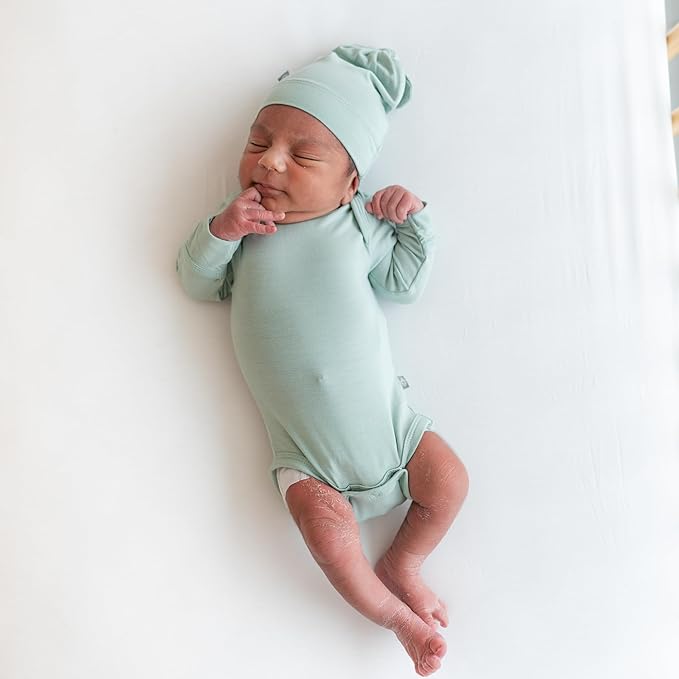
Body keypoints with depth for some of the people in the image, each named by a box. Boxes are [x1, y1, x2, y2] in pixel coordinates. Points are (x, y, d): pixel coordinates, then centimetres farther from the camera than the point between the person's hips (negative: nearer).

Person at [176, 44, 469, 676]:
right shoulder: (243, 221, 0)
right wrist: (218, 230, -17)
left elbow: (404, 281, 6)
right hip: (303, 444, -1)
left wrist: (411, 219, -7)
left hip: (383, 414, 2)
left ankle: (399, 565, 26)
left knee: (449, 482, -1)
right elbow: (197, 282, 1)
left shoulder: (359, 223, -1)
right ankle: (394, 614, 14)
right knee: (328, 529, -14)